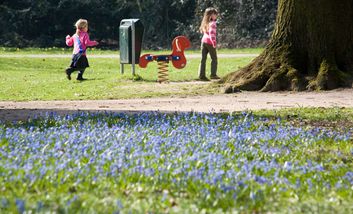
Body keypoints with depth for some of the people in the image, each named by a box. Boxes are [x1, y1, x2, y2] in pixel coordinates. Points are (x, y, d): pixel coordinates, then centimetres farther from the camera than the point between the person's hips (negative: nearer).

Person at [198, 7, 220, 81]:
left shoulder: (205, 22, 11)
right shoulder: (213, 23, -12)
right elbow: (211, 33, -22)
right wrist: (214, 43, -23)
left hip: (203, 41, 7)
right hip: (210, 42, -7)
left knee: (203, 59, 5)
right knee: (214, 59, 5)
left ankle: (201, 75, 2)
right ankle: (213, 74, 1)